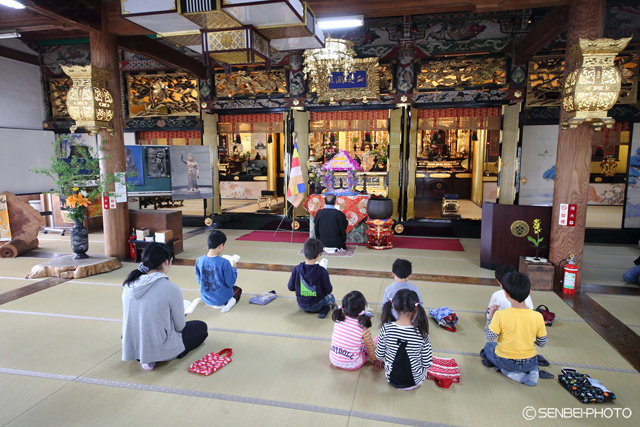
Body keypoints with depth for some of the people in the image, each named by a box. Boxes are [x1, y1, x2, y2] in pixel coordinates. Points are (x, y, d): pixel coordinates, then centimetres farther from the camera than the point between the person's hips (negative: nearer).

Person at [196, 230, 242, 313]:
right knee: (238, 289, 27)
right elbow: (230, 283, -16)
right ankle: (232, 300, -5)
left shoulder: (199, 261, -12)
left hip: (206, 299, 5)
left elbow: (199, 281, 1)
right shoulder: (224, 263, -26)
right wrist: (233, 268, -2)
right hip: (221, 299, -5)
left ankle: (210, 304, 8)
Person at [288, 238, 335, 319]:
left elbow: (291, 287, -6)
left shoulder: (296, 269, -17)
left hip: (302, 305, 4)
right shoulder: (322, 271, -23)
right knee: (331, 297, 27)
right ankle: (326, 308, 0)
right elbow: (328, 290, -13)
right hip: (316, 306, -4)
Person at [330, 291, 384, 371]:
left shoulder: (338, 320, -10)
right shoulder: (363, 328, -21)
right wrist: (375, 360, 17)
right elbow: (370, 347, -3)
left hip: (334, 361, 5)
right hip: (351, 365, -4)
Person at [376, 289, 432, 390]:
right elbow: (428, 364, -16)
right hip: (415, 381, 0)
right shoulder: (421, 333, -25)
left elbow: (379, 355, -9)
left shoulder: (386, 329, -23)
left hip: (391, 379, 1)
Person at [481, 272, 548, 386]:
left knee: (488, 346, 28)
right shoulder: (537, 317, -17)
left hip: (505, 361, -3)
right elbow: (542, 343, -6)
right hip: (528, 363, 3)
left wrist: (490, 317, -2)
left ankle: (510, 373, 7)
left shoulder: (500, 316, -24)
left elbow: (490, 337, -13)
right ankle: (533, 372, 8)